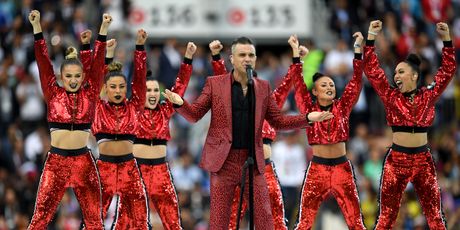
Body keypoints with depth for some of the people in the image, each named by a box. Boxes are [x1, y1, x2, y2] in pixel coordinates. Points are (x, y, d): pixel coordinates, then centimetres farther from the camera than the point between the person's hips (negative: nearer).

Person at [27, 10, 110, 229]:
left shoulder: (89, 94, 5)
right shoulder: (53, 94, 3)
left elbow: (97, 64, 0)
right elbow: (43, 62, -3)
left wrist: (103, 29, -6)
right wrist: (37, 28, -10)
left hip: (84, 162, 1)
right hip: (56, 161, -1)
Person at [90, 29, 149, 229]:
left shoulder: (133, 107, 6)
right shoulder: (97, 107, 5)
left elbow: (139, 78, 0)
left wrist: (140, 47, -8)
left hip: (128, 166, 1)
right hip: (104, 166, -1)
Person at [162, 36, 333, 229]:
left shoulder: (263, 87, 9)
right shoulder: (215, 84, 1)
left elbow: (278, 121, 13)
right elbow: (194, 114, 0)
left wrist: (308, 118, 0)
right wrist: (179, 103, -22)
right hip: (224, 161, -2)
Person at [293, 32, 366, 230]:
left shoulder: (342, 107, 4)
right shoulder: (309, 109, 3)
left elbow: (356, 81, -3)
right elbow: (299, 86, -5)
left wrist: (358, 50, -10)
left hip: (342, 167, 1)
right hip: (317, 168, -1)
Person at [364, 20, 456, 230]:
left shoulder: (428, 96, 4)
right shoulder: (390, 97, 2)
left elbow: (448, 69, 5)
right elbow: (371, 69, -2)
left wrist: (446, 39, -2)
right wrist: (371, 38, -8)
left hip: (423, 160, 1)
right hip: (396, 159, -1)